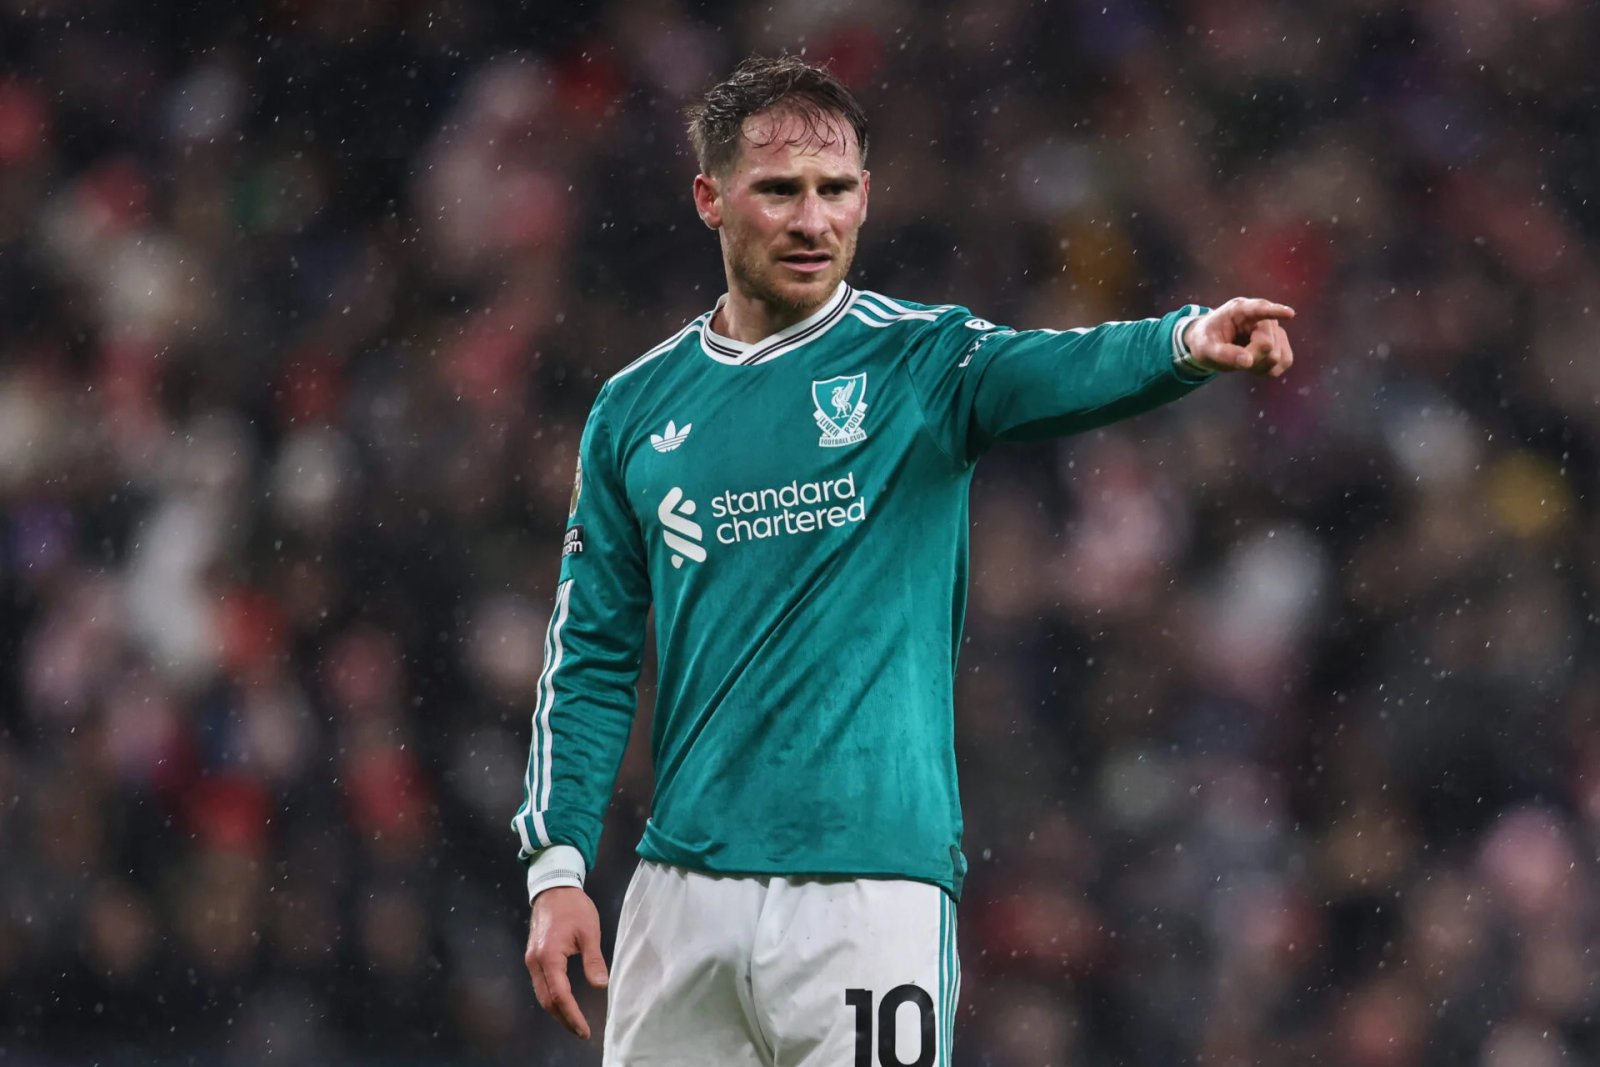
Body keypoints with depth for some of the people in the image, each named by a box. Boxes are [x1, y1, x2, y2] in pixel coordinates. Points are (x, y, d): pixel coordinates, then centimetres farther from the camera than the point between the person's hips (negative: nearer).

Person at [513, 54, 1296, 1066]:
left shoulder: (924, 360, 1)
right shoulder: (637, 410, 10)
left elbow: (1067, 371, -20)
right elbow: (590, 655, 13)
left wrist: (1190, 342, -42)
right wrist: (558, 865, 5)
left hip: (872, 888, -3)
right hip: (683, 894, 3)